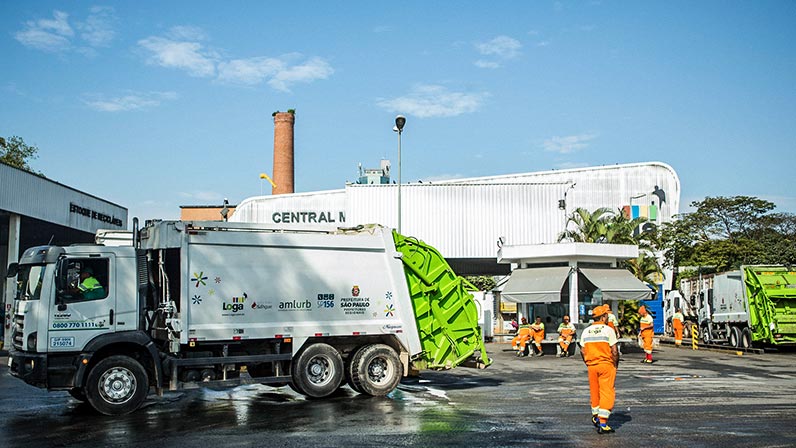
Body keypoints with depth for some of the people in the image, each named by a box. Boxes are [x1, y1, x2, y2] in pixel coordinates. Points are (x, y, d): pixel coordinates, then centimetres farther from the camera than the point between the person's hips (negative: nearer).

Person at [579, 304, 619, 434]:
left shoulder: (586, 331, 5)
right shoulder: (608, 330, -9)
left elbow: (582, 351, 6)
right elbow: (614, 351, -11)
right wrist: (615, 364, 3)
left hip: (591, 365, 5)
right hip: (606, 365, -5)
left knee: (594, 392, 19)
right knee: (607, 393, -2)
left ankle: (595, 417, 34)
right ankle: (603, 424, -7)